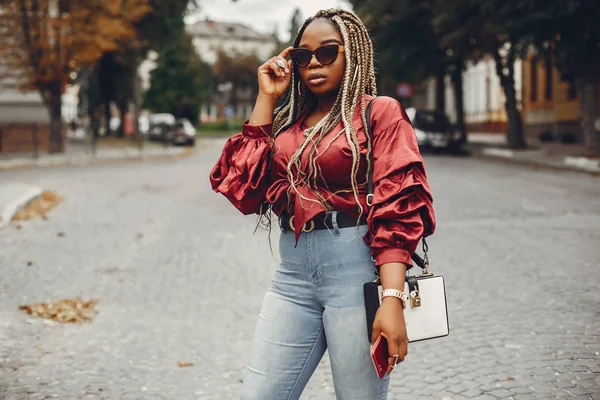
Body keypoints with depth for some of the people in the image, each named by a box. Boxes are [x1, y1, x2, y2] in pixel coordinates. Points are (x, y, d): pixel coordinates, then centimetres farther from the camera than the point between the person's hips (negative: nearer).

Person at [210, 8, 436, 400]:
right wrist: (266, 98, 6)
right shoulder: (288, 120, 16)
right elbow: (243, 187, 3)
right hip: (293, 273, 5)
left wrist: (392, 299, -21)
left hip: (356, 268, -5)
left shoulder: (380, 112, 0)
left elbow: (398, 206, -9)